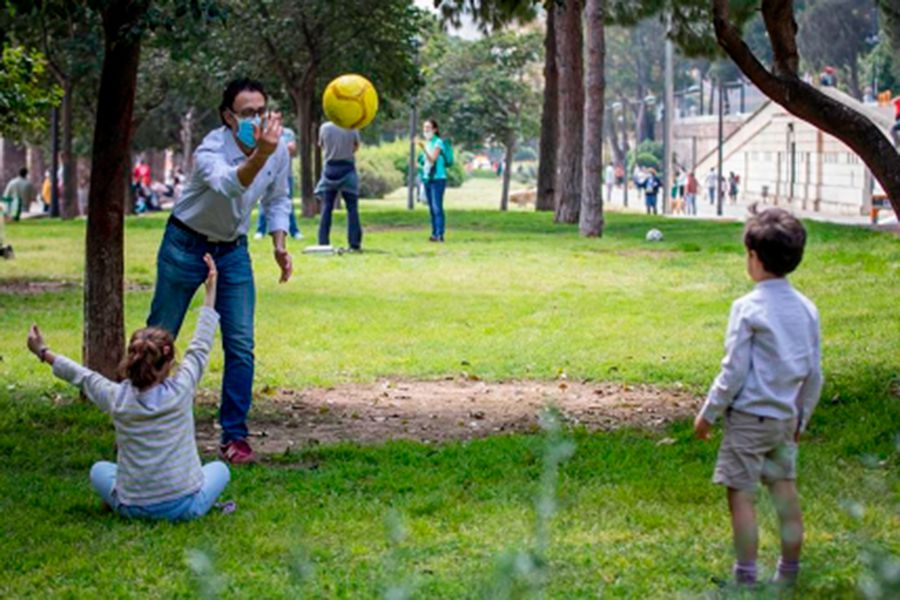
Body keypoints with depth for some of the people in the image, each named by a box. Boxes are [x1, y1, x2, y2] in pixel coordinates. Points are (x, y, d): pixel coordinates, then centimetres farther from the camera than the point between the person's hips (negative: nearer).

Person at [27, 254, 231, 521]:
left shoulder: (117, 399, -10)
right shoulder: (180, 391, -14)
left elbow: (82, 376, 9)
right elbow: (200, 347, -1)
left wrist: (44, 353, 27)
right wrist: (211, 291, 9)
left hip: (132, 507, 2)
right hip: (185, 506, -2)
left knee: (99, 470, 31)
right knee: (219, 468, 28)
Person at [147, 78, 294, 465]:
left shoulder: (279, 152, -10)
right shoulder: (211, 150, -29)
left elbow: (277, 200, 10)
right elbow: (228, 184, -53)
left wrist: (279, 246, -3)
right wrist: (260, 154, -70)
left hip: (233, 251, 4)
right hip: (186, 245, -4)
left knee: (240, 345, -5)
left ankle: (234, 436, 4)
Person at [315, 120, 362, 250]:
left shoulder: (325, 127, -7)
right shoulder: (351, 128, -9)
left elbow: (321, 145, 7)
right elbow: (356, 146, 4)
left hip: (330, 168, 2)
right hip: (347, 168, -2)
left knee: (326, 208, 7)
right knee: (352, 207, 3)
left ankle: (323, 243, 3)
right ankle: (354, 243, -1)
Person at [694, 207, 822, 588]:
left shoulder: (748, 308, -14)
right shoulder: (806, 309, 5)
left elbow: (734, 371, -12)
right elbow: (814, 373, 10)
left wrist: (709, 412, -2)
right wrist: (802, 417, 22)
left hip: (749, 416, -6)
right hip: (786, 418, 6)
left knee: (740, 493, 0)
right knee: (785, 492, 12)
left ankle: (746, 577, 0)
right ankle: (789, 574, 18)